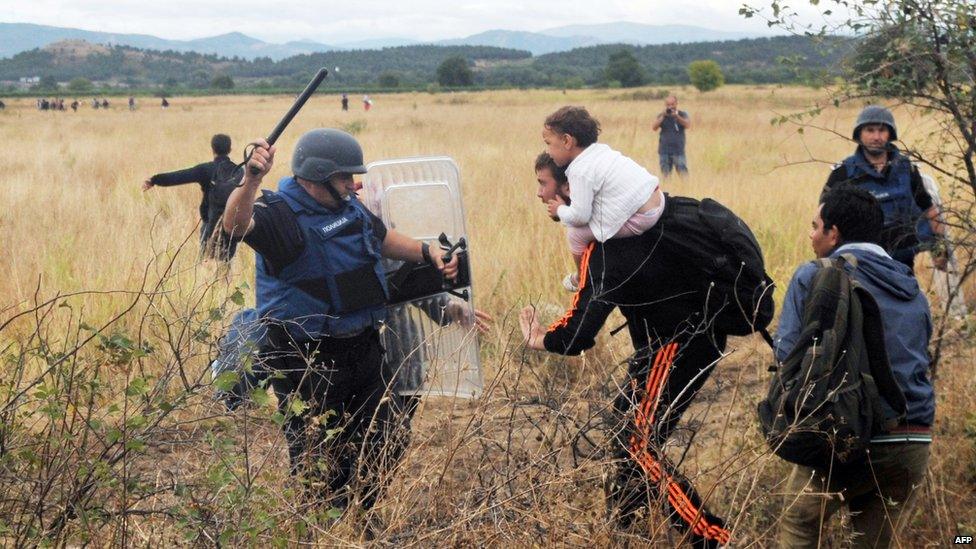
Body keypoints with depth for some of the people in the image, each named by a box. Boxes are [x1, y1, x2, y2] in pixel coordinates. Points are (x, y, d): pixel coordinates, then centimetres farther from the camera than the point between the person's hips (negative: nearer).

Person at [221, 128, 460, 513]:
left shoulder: (348, 206, 7)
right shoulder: (282, 214, -19)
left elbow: (383, 237, 25)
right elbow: (235, 226, -40)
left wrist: (427, 254, 14)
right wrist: (251, 181, -57)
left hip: (362, 348, 9)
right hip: (308, 362, -8)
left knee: (383, 444, 19)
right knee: (319, 465, 3)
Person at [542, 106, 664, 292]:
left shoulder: (579, 171, -17)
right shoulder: (601, 150, 9)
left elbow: (579, 216, -15)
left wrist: (560, 210, 4)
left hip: (639, 220, -9)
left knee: (575, 233, 3)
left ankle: (581, 279, 27)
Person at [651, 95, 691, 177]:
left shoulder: (682, 115, 5)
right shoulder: (661, 116, 9)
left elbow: (688, 125, -13)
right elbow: (654, 127, -4)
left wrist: (677, 116, -23)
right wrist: (663, 116, -13)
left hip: (679, 150, -2)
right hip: (664, 151, 2)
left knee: (683, 173, -10)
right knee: (665, 174, 3)